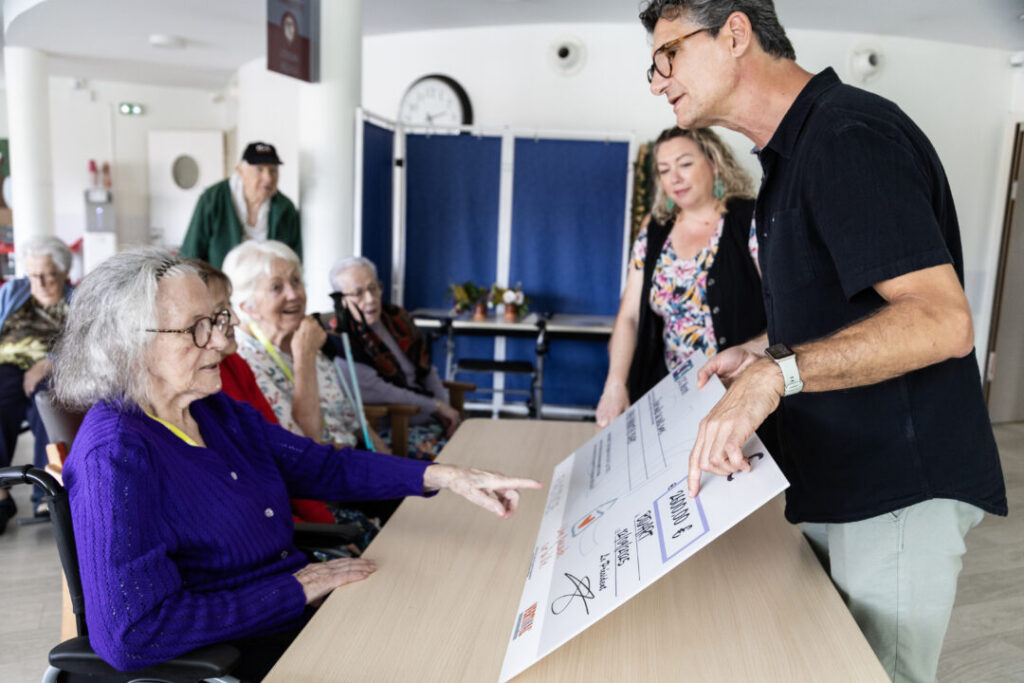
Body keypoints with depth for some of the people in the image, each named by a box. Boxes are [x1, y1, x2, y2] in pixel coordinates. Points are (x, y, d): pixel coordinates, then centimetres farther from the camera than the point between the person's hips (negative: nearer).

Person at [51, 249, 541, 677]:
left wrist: (446, 476, -4)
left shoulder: (215, 411, 5)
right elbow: (129, 636, -27)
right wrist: (295, 590, -22)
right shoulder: (115, 453, -21)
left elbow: (320, 465, 7)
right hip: (238, 654, -7)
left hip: (309, 608, 8)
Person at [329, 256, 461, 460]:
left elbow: (428, 370, 15)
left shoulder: (397, 317, 9)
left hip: (428, 418, 7)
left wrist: (446, 411, 1)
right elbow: (379, 394, -17)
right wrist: (437, 406, -11)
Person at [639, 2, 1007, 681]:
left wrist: (777, 373, -34)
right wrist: (760, 352, 12)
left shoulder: (850, 133, -18)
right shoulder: (796, 150, 15)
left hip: (897, 493, -10)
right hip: (837, 483, 10)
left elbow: (940, 321, -27)